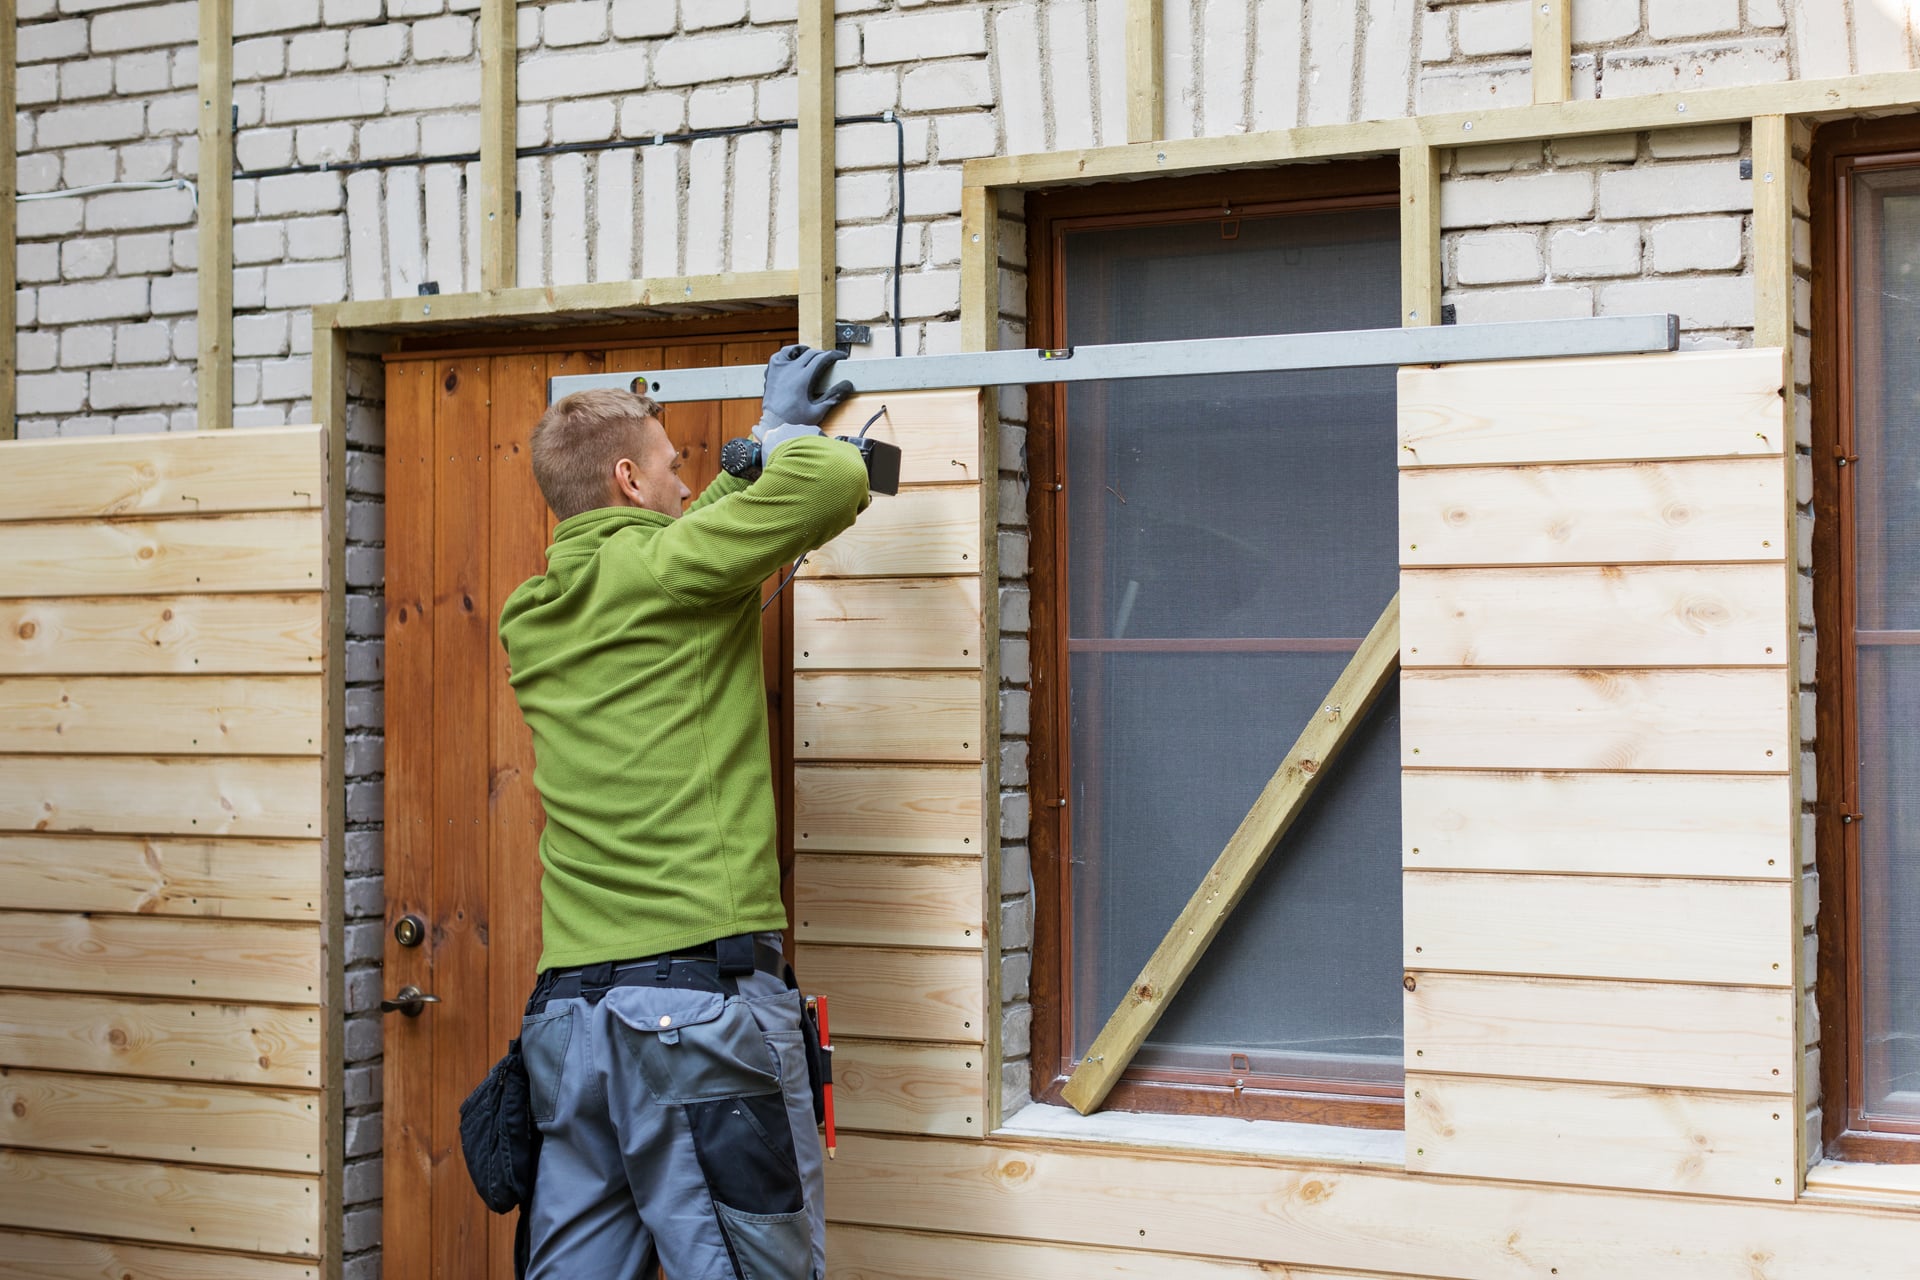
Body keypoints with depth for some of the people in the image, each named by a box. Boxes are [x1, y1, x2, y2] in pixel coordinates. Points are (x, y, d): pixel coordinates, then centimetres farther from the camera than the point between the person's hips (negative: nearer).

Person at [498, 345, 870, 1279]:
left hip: (563, 1009, 8)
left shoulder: (532, 619, 17)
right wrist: (782, 442, 10)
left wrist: (765, 438, 38)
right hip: (704, 991, -7)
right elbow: (836, 478, -14)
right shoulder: (662, 570, -5)